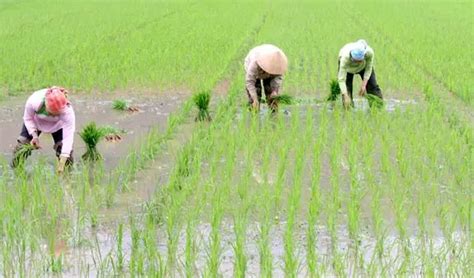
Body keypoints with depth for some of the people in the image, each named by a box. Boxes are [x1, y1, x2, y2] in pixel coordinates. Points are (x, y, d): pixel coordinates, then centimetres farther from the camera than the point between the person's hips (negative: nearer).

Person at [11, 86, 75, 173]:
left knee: (67, 149, -15)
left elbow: (68, 136, -43)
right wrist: (34, 135, -32)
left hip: (58, 124, -1)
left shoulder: (68, 111, -43)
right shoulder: (33, 102, -41)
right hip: (35, 121, 1)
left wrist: (62, 164, -48)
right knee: (21, 147, -7)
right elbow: (28, 118, -17)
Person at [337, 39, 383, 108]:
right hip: (347, 68, -2)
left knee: (372, 86, 0)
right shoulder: (345, 57, -46)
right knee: (347, 90, -12)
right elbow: (341, 79, -45)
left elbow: (368, 69, -22)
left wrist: (364, 85, -28)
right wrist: (346, 97, -52)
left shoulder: (369, 53, -41)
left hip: (363, 65, 2)